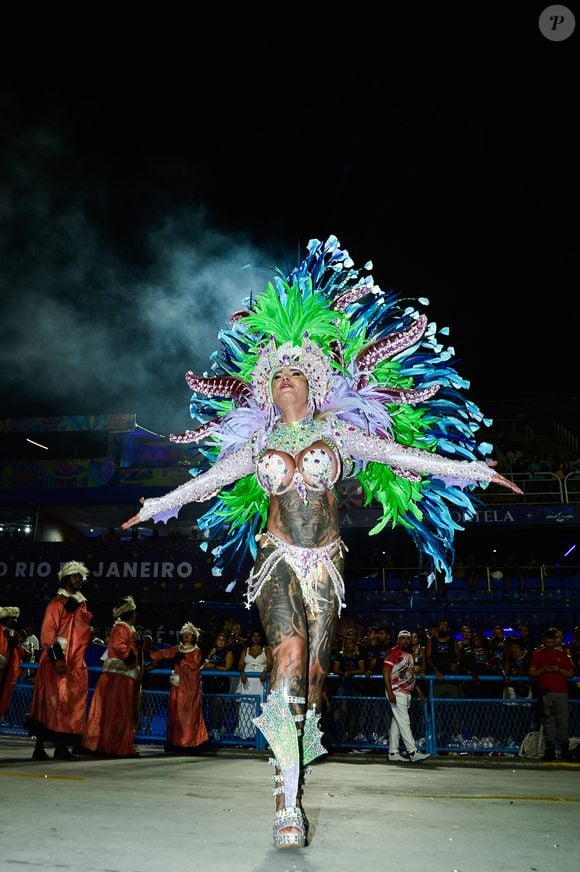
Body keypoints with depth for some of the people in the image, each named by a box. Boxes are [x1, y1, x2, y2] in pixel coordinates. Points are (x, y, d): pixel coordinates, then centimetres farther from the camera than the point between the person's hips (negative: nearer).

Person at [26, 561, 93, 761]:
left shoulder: (81, 604, 17)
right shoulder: (57, 602, -5)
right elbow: (47, 631, -12)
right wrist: (57, 657, -19)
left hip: (76, 664, 7)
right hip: (57, 661, -7)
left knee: (73, 703, 4)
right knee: (52, 701, -7)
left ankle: (62, 746, 9)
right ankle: (40, 746, -1)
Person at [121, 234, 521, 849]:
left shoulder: (338, 434, 7)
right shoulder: (259, 444, 9)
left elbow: (403, 454, 3)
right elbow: (206, 480, 18)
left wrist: (473, 469, 0)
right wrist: (155, 507, 25)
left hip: (325, 563, 1)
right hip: (277, 559, -1)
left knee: (314, 668, 2)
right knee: (289, 654, -20)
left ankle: (301, 734, 34)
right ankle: (288, 799, -19)